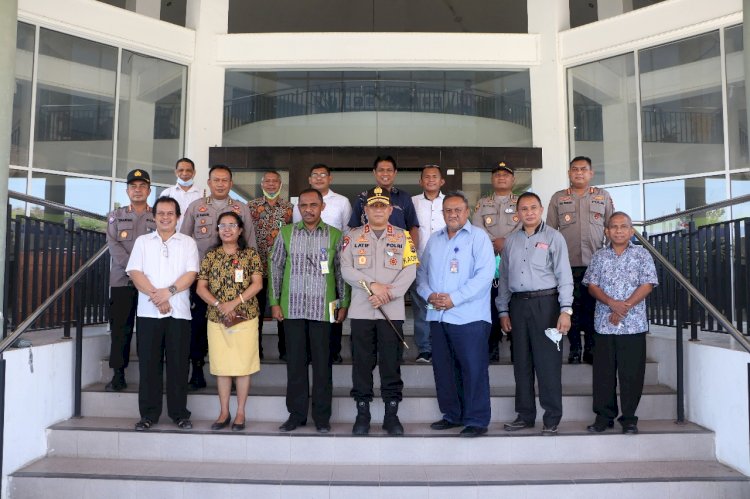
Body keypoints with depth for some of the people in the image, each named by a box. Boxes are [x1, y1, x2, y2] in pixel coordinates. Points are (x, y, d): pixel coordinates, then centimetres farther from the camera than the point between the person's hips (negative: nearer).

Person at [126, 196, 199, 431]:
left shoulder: (188, 243, 9)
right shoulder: (142, 241, 11)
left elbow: (191, 274, -3)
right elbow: (135, 273, -1)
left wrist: (168, 291, -16)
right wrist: (155, 296, -13)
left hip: (179, 312, -1)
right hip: (148, 312, 1)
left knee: (178, 364, 2)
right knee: (149, 363, 4)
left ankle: (179, 413, 11)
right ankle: (149, 414, 13)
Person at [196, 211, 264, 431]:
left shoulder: (251, 254, 1)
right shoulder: (210, 256, 7)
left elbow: (257, 284, -7)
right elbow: (200, 287, 3)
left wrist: (234, 303, -17)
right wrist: (219, 305, -13)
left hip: (245, 317, -2)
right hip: (217, 319, 2)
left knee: (243, 366, 2)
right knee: (221, 366, 7)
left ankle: (240, 413, 13)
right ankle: (224, 412, 19)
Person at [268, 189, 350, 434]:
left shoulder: (335, 236, 4)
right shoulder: (286, 233, 7)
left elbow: (341, 272, 7)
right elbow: (275, 268, 9)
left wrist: (344, 303, 3)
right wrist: (274, 302, 4)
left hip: (323, 309, -1)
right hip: (292, 308, 1)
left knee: (322, 363, 4)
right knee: (295, 362, 8)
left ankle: (322, 416, 15)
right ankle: (297, 414, 20)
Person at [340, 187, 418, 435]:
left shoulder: (402, 237, 8)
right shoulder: (353, 236, 9)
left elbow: (410, 270, -2)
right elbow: (346, 269, -1)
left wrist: (387, 294, -13)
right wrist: (372, 285, -14)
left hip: (392, 311, 0)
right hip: (361, 310, 0)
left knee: (391, 363, 3)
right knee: (362, 362, 5)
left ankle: (391, 413, 14)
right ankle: (362, 413, 16)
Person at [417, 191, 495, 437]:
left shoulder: (478, 237, -2)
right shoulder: (434, 239, 17)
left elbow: (485, 274, -13)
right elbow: (422, 272, 16)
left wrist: (454, 299, -17)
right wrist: (429, 294, -5)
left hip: (469, 316, -6)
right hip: (438, 316, 6)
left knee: (473, 369, -2)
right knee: (443, 368, 12)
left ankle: (476, 420, 9)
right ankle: (452, 415, 26)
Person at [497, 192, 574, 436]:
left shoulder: (553, 237, 1)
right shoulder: (511, 241, 14)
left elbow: (564, 275, -4)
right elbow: (504, 277, 15)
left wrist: (565, 310, -12)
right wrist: (503, 310, 11)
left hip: (545, 303, -4)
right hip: (518, 304, 4)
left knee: (548, 362, -3)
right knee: (521, 362, 9)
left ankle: (552, 419, 7)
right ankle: (525, 415, 19)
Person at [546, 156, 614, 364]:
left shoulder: (603, 196, 12)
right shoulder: (558, 198, 10)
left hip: (596, 263, 0)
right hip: (568, 263, 0)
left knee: (594, 307, 1)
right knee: (573, 307, 1)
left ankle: (591, 349, 12)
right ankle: (574, 349, 11)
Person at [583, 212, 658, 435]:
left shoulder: (642, 255, 5)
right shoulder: (599, 257, 10)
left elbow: (647, 285, -3)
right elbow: (592, 285, 2)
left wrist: (626, 306, -12)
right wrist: (612, 303, -14)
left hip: (634, 324, -2)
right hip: (604, 324, 2)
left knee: (631, 373, 2)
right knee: (603, 372, 6)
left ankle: (629, 418, 14)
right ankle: (604, 416, 17)